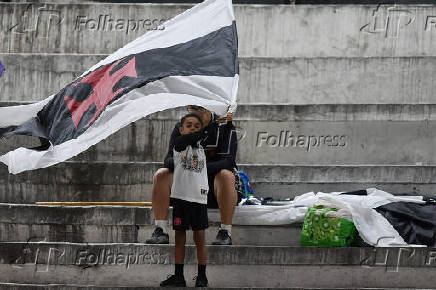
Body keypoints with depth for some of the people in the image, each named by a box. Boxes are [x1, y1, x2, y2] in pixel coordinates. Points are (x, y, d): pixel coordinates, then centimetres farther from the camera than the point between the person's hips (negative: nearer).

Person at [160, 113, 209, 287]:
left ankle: (202, 276, 6)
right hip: (180, 196, -2)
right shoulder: (179, 144, -2)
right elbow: (190, 139, -22)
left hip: (199, 198, 2)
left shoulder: (202, 149, 11)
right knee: (179, 237, 5)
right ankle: (178, 276, 10)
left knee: (200, 237, 2)